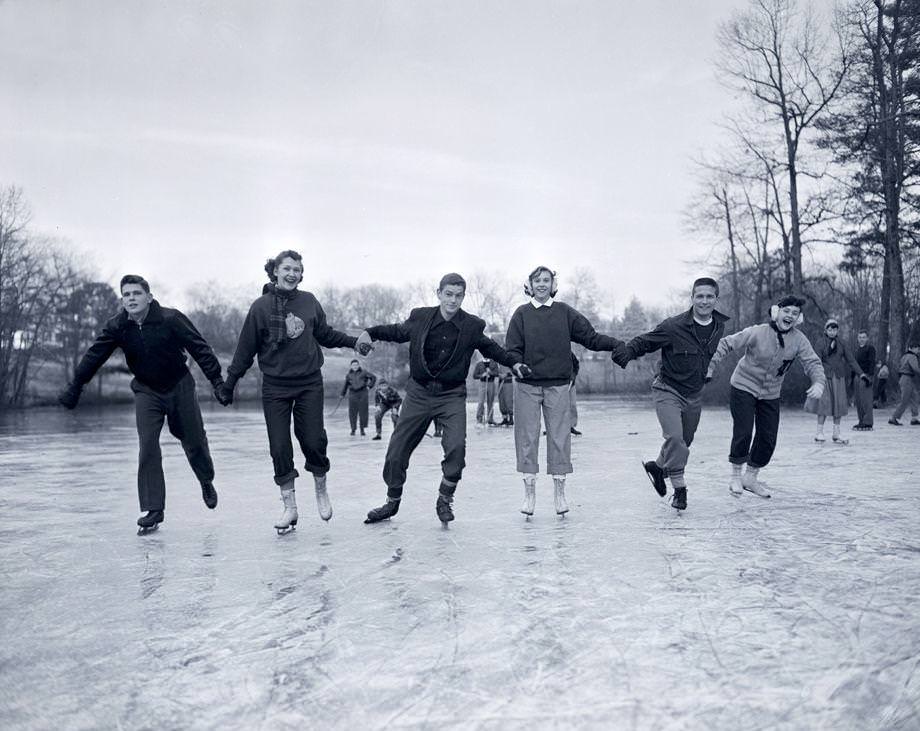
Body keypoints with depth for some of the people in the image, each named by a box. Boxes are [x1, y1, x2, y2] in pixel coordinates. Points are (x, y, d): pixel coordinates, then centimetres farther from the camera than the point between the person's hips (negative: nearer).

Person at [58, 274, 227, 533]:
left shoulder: (171, 319, -19)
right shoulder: (116, 327, -9)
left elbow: (200, 349, -16)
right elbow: (93, 357, -1)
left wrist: (217, 381, -20)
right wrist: (73, 388, 0)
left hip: (180, 387, -2)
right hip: (146, 391, 2)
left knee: (195, 443, 8)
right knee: (148, 449, -11)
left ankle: (207, 482, 39)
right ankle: (152, 510, -7)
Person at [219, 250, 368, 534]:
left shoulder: (309, 301, 2)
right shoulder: (261, 306, -3)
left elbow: (326, 334, 16)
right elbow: (246, 348, 2)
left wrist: (354, 341, 9)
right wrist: (229, 382, 3)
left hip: (310, 384, 1)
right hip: (275, 386, -1)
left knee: (314, 441, -1)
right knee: (280, 448, 1)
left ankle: (321, 491, 26)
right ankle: (289, 507, 15)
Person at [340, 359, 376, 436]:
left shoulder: (363, 372, 2)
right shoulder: (349, 374, 9)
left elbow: (374, 377, 10)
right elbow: (345, 385, 19)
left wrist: (369, 385, 2)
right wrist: (342, 394, 22)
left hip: (362, 393, -1)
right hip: (352, 394, 1)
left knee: (363, 411, -2)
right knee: (352, 412, -2)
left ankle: (362, 429, 4)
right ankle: (353, 429, 4)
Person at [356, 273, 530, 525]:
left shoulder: (472, 326, -1)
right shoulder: (420, 317, -2)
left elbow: (489, 347, 18)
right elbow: (398, 331, 15)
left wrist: (513, 362, 10)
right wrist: (371, 332, 1)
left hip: (452, 395, -1)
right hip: (419, 393, 1)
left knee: (456, 447, -20)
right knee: (396, 451, 3)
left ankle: (444, 501, 4)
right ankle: (392, 502, 26)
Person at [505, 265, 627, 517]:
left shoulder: (565, 312, 8)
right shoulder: (522, 314, 5)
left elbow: (591, 337, 7)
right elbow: (512, 350, 2)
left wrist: (617, 344, -4)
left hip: (558, 385, 1)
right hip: (527, 385, -1)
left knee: (560, 437, 2)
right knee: (527, 437, 1)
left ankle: (559, 491, 12)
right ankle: (529, 491, 11)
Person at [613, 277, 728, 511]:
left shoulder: (719, 327, -1)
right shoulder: (673, 326, -20)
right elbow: (644, 342, -15)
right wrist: (626, 353, -33)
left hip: (694, 395, 6)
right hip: (668, 391, -6)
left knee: (684, 442, 16)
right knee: (674, 437, -23)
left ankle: (657, 467, 43)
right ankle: (679, 487, -7)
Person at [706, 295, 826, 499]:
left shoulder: (799, 340, -9)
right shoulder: (756, 332, -20)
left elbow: (813, 362, -9)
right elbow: (726, 344, -14)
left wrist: (818, 382, -29)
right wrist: (710, 366, -18)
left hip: (771, 394, 5)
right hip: (744, 388, -5)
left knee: (768, 438, 6)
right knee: (743, 432, -11)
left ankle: (751, 477, 25)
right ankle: (735, 476, 9)